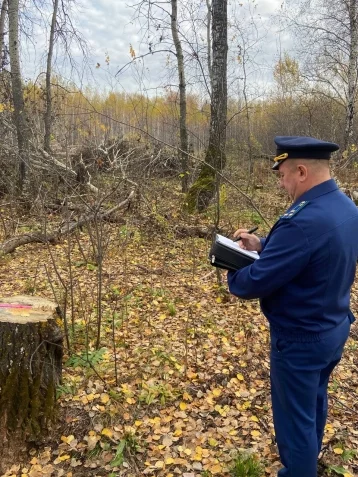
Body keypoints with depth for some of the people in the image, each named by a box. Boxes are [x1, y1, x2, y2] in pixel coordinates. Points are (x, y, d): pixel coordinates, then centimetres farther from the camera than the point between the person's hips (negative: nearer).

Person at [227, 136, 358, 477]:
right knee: (314, 404, 30)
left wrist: (232, 277, -6)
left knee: (295, 417, 12)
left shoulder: (303, 220, -33)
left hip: (300, 339, -10)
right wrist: (263, 244, 0)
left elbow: (257, 281, -28)